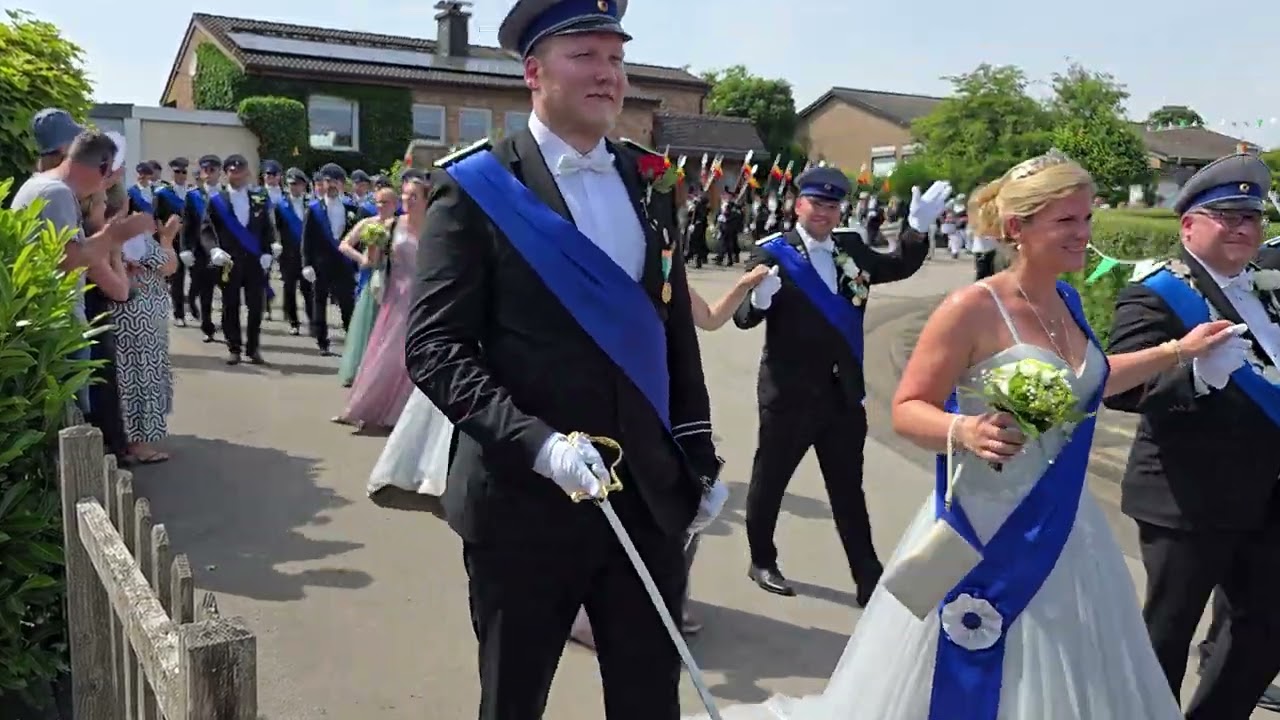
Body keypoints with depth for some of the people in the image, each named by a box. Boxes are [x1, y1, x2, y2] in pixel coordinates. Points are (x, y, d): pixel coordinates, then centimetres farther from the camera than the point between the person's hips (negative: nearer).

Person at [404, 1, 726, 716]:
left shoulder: (649, 183, 10)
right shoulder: (475, 188, -6)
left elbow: (678, 332, 13)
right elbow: (435, 348, -12)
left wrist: (699, 455, 11)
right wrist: (538, 444, -23)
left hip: (650, 496, 4)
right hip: (524, 499, -4)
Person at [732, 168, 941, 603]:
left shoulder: (852, 248, 5)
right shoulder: (773, 253, -12)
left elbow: (900, 268, 19)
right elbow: (743, 318, -17)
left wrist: (919, 227, 4)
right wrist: (760, 300, -38)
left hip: (843, 392, 5)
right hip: (789, 394, -5)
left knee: (849, 492, 14)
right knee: (770, 481, 13)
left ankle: (870, 582, 23)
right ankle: (762, 563, 33)